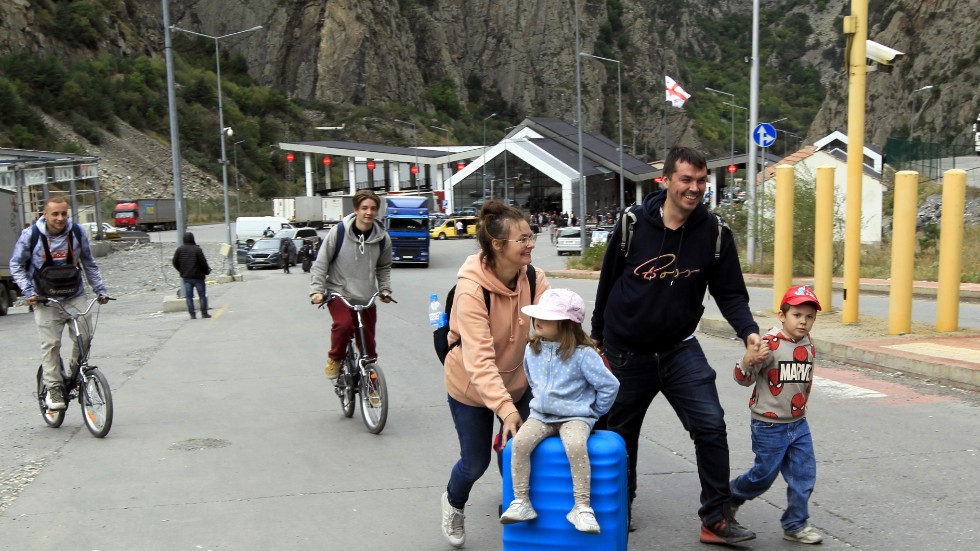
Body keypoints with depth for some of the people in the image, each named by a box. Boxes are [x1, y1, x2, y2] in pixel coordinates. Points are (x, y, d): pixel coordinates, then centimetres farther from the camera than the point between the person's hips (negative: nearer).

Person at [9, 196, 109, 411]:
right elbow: (16, 266, 2)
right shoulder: (30, 235, -9)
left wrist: (100, 289, 7)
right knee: (50, 344, -5)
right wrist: (28, 292, -8)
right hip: (45, 300, -2)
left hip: (75, 296, 2)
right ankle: (54, 389, 6)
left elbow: (89, 264, 10)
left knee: (85, 337, -8)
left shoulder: (77, 233, -3)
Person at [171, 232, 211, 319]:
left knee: (189, 296, 7)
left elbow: (174, 262, 4)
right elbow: (203, 262, -13)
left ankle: (192, 314, 4)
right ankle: (204, 313, 8)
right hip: (198, 276, -3)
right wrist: (207, 271, 5)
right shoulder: (197, 249, -13)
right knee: (202, 295, 7)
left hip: (186, 277, 3)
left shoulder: (179, 249, 0)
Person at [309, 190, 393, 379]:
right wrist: (317, 290, -13)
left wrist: (385, 289, 3)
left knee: (367, 342, 7)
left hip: (366, 298, 3)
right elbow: (321, 262, -5)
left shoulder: (382, 238, -3)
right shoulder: (339, 231, -12)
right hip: (338, 293, -3)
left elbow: (384, 267, 15)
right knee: (343, 324, -30)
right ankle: (334, 359, -3)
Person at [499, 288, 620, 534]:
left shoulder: (582, 354, -13)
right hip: (541, 415, 5)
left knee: (575, 446, -35)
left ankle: (582, 507, -21)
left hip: (575, 416, -4)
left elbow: (610, 385, -6)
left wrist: (594, 412, 2)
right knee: (520, 442, -24)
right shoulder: (532, 351, 4)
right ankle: (521, 501, -13)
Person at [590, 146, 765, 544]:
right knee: (620, 434, 13)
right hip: (626, 351, -1)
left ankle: (716, 519, 4)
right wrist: (598, 335, 9)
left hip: (679, 348, 1)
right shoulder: (633, 223, -13)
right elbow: (608, 282, -1)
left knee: (711, 425, -11)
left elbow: (730, 292, -3)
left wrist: (748, 331, -22)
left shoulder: (714, 233, -9)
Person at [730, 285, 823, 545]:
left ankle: (795, 525, 20)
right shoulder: (770, 344, -18)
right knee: (764, 474, 5)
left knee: (804, 474, 5)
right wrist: (747, 362, -36)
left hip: (798, 423, 6)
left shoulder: (808, 346, 4)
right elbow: (743, 378, -17)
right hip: (769, 425, -6)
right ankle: (731, 496, 32)